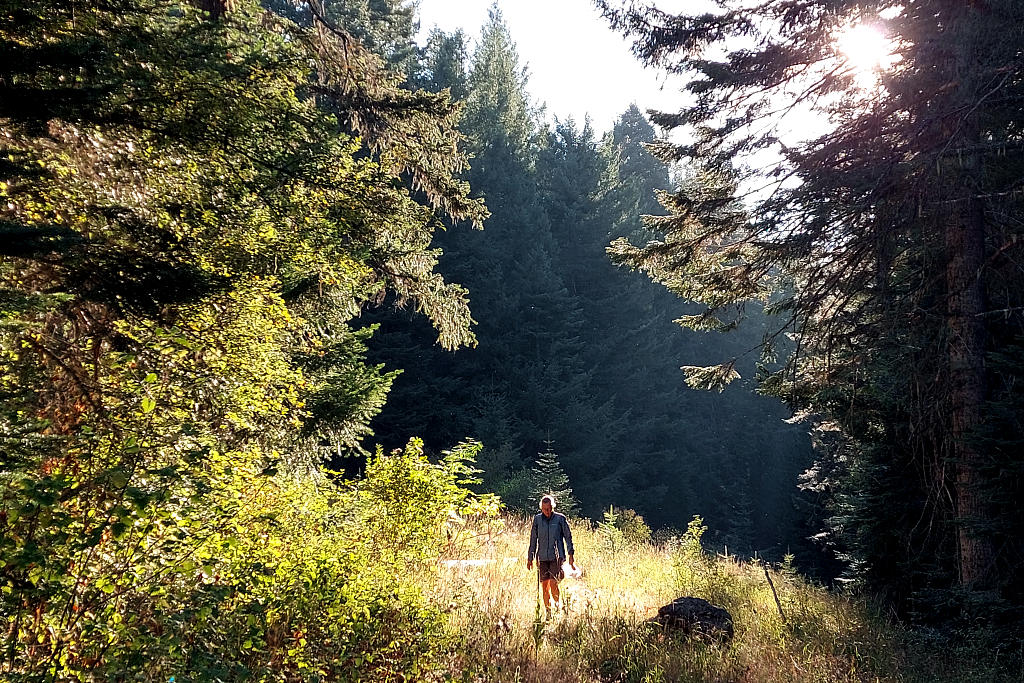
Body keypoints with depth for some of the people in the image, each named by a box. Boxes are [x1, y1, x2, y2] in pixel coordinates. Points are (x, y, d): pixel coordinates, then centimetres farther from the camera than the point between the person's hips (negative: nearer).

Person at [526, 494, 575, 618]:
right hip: (542, 557, 3)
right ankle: (548, 612, 14)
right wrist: (530, 558, 13)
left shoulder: (560, 518, 0)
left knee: (553, 583, -14)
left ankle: (558, 606, 5)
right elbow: (533, 539, 12)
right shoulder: (537, 519, 6)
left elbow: (568, 537, 4)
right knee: (544, 585, 4)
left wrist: (571, 555, 0)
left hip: (556, 556, -3)